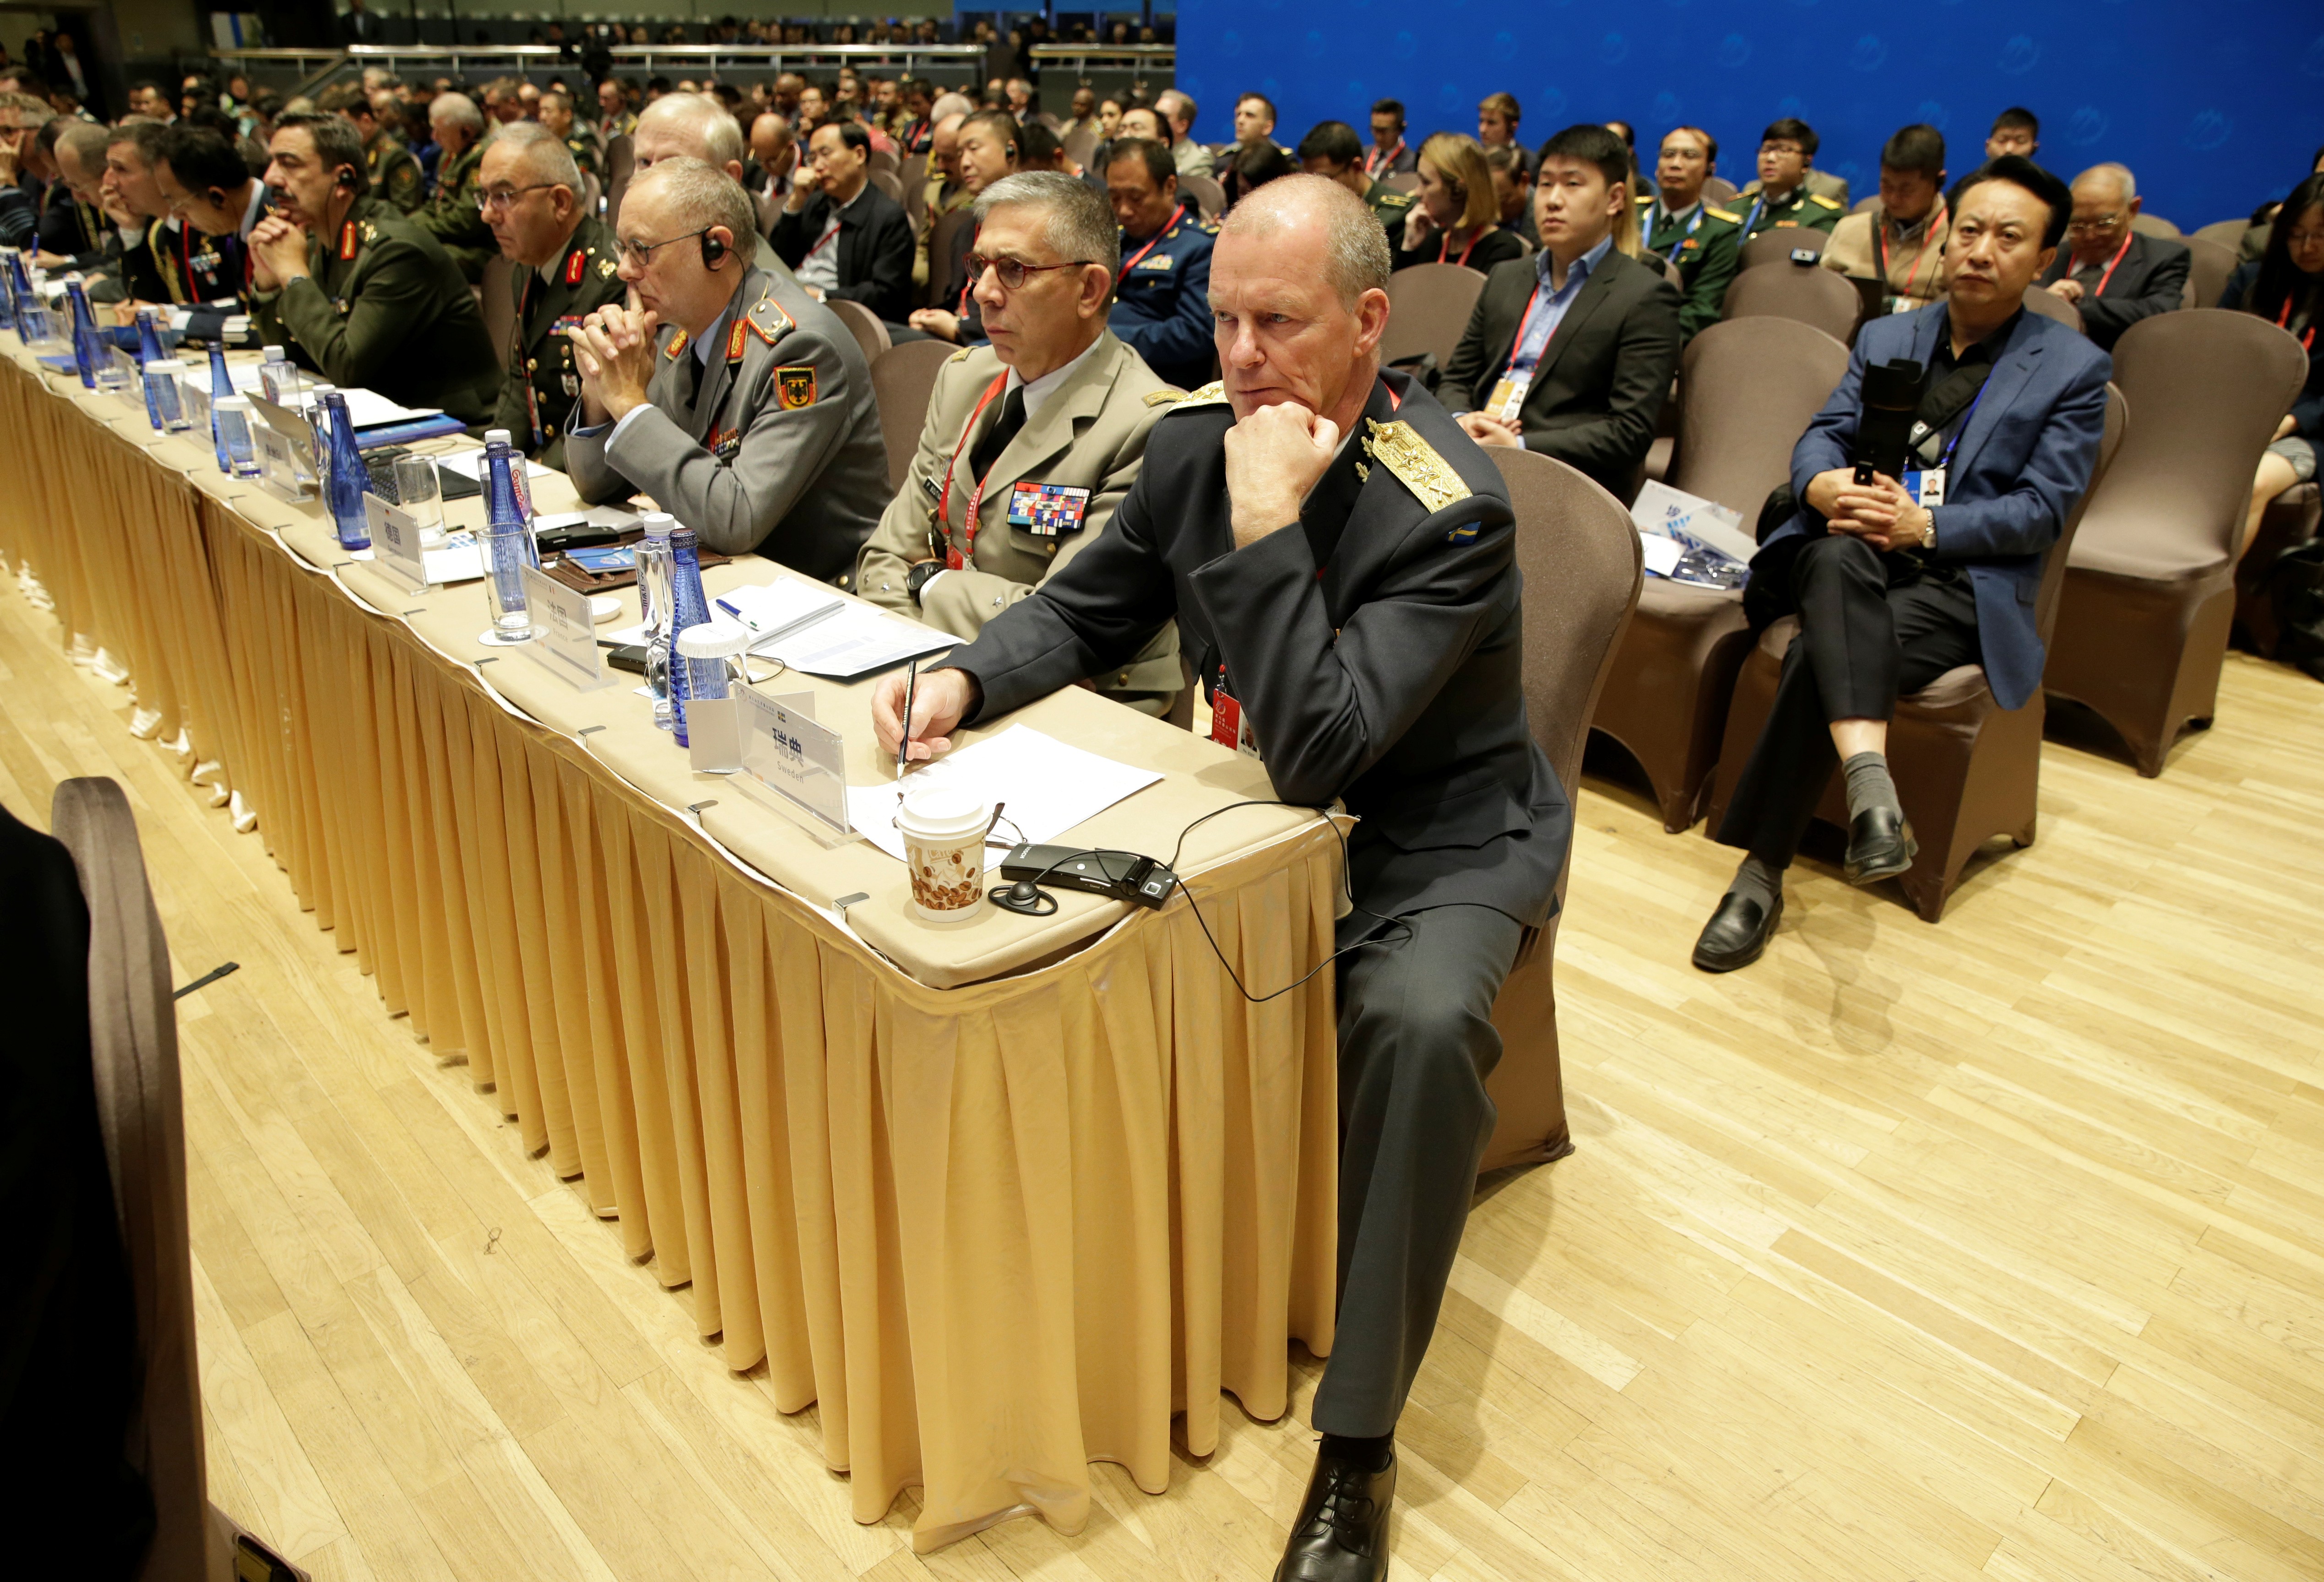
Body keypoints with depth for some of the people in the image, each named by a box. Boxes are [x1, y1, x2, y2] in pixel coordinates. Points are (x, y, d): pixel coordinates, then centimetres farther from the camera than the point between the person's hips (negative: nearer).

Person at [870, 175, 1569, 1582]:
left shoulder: (1451, 510, -23)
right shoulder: (1197, 438, -4)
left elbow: (1319, 754, -31)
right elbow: (1086, 612, 8)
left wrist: (1267, 522, -33)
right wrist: (964, 682, -11)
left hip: (1433, 843, -6)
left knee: (1420, 1021, -35)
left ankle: (1358, 1444, -16)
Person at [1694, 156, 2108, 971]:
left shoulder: (2075, 368, 9)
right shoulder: (1884, 337, 22)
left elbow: (2043, 510, -1)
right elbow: (1821, 437, 10)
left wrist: (1925, 526, -18)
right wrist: (1824, 485, -16)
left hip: (1965, 580, -2)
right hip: (1850, 553, 3)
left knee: (1819, 655, -33)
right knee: (1840, 555, -37)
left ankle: (1761, 872, -29)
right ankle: (1870, 781, -53)